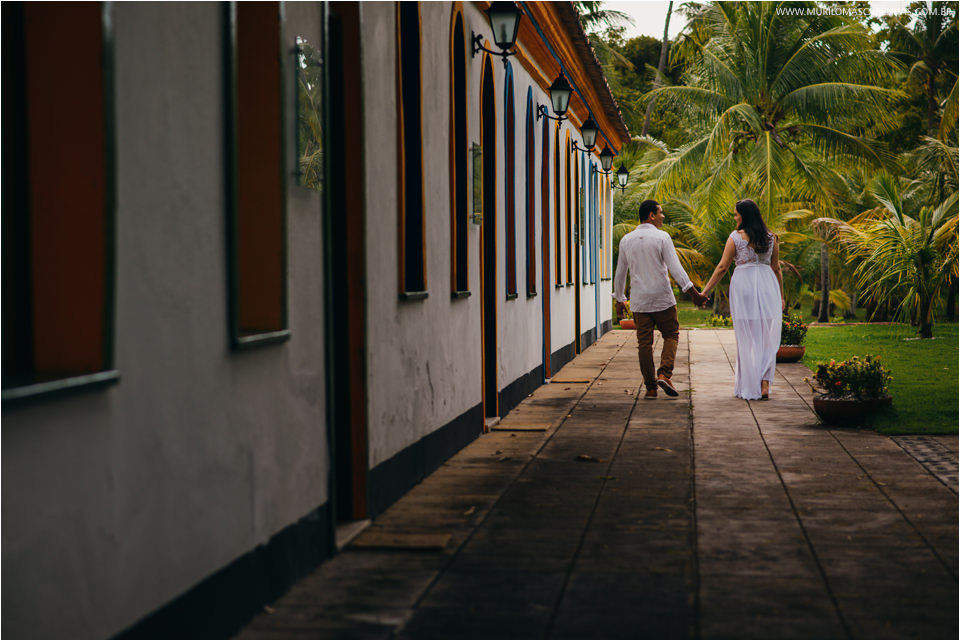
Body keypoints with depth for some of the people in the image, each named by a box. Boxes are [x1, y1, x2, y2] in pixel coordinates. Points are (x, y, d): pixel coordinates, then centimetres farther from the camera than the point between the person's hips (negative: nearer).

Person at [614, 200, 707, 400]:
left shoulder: (626, 240, 6)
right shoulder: (661, 237, -7)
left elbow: (620, 272, 13)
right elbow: (675, 267, -13)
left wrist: (619, 299, 23)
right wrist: (693, 292, -11)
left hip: (639, 301, 3)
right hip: (662, 298, -3)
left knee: (644, 343, 6)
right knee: (671, 335, 11)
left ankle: (650, 388, 6)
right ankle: (664, 374, -8)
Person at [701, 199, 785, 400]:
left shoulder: (736, 237, -4)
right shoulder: (770, 237, 8)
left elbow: (722, 267, -5)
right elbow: (776, 269, 12)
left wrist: (705, 291, 1)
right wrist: (780, 296, 21)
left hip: (744, 283, -3)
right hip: (767, 285, 3)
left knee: (747, 338, 3)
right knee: (767, 338, 7)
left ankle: (750, 388, 6)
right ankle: (765, 384, -4)